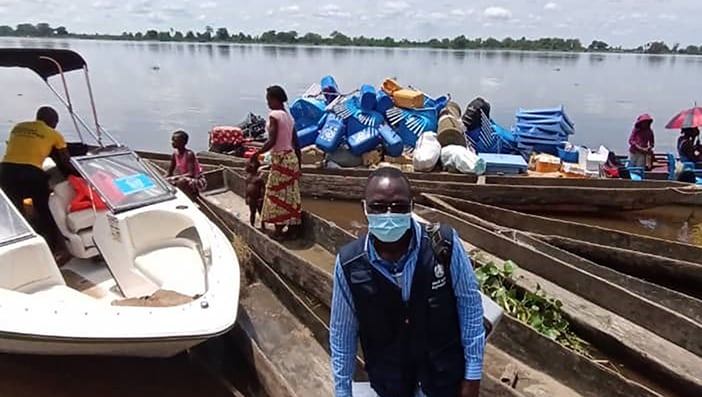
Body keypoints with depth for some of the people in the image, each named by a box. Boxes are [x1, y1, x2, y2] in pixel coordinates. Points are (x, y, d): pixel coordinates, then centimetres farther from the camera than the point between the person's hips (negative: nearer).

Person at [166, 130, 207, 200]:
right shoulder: (174, 154, -2)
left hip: (197, 180, -8)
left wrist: (175, 177, -34)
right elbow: (169, 173, 4)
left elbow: (191, 174, -29)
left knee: (181, 182, -35)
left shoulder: (189, 154, -21)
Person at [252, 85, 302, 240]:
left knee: (277, 196, 2)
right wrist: (299, 163, 19)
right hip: (291, 157, 8)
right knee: (291, 195, 13)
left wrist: (257, 153, -9)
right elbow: (296, 143, 12)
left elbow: (272, 141, -22)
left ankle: (278, 232, 9)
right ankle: (291, 229, 22)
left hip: (280, 159, -8)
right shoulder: (289, 116, 10)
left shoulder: (274, 115, -14)